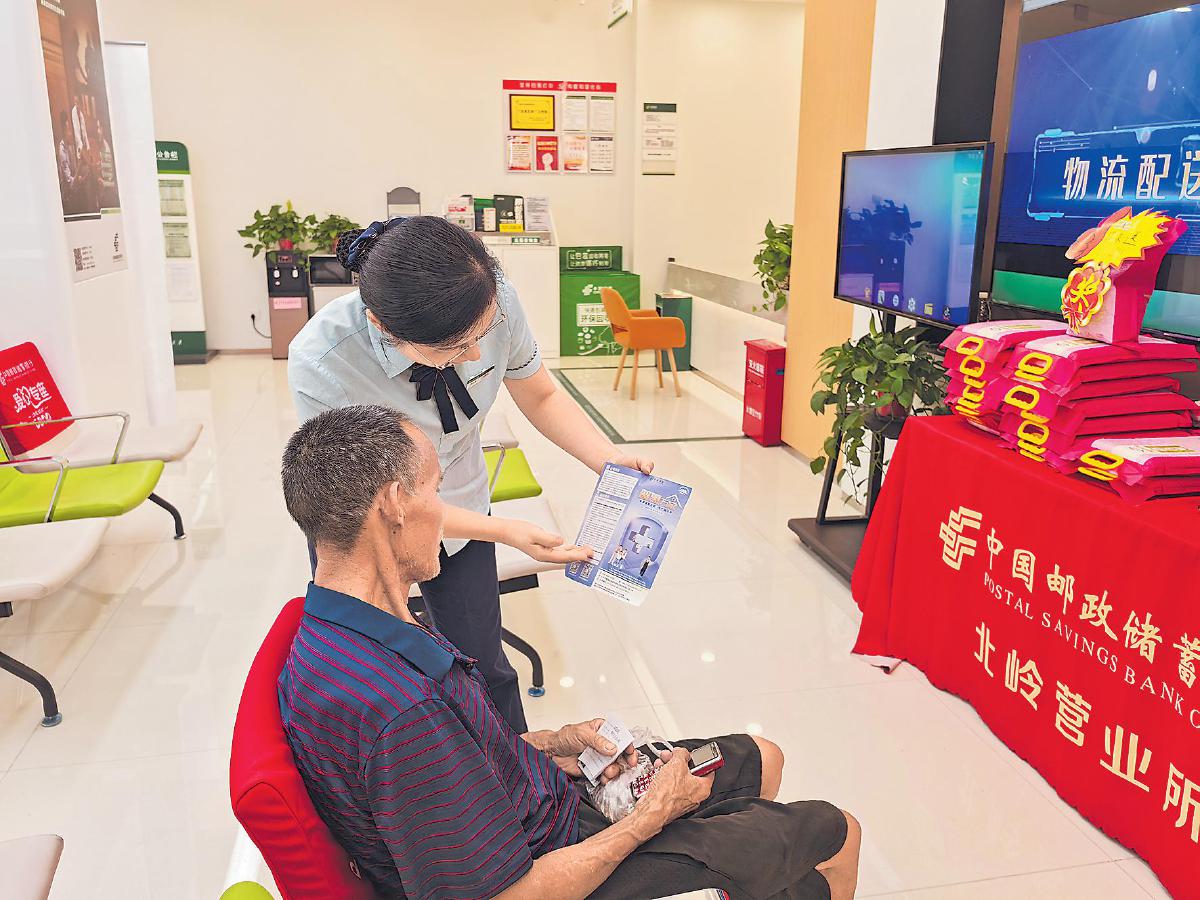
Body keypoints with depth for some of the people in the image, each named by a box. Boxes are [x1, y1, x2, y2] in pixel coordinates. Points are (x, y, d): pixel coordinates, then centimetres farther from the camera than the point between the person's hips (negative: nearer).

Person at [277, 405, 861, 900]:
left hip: (541, 805, 9)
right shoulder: (401, 705, -39)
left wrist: (550, 745, 1)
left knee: (762, 760, 21)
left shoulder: (327, 634, -6)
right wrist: (649, 818, -15)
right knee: (835, 833, 7)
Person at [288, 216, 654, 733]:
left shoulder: (495, 303, -27)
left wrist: (609, 460, -23)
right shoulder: (319, 364, -36)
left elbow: (540, 397, -7)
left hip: (460, 505, 3)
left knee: (483, 666, 14)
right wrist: (502, 531, -29)